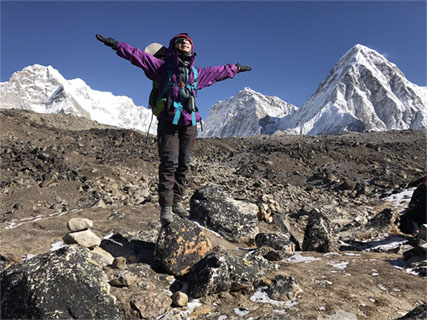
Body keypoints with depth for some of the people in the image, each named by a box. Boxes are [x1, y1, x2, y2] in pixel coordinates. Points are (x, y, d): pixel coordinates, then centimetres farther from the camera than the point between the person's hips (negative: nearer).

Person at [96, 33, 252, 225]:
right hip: (168, 122, -4)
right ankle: (166, 209, -7)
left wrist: (236, 68, 43)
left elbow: (218, 72, 33)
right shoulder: (164, 66, 8)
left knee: (183, 165, 4)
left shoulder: (197, 73, 20)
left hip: (189, 124, 4)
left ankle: (177, 202, 14)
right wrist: (116, 45, -5)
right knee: (169, 164, -11)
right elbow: (139, 56, 2)